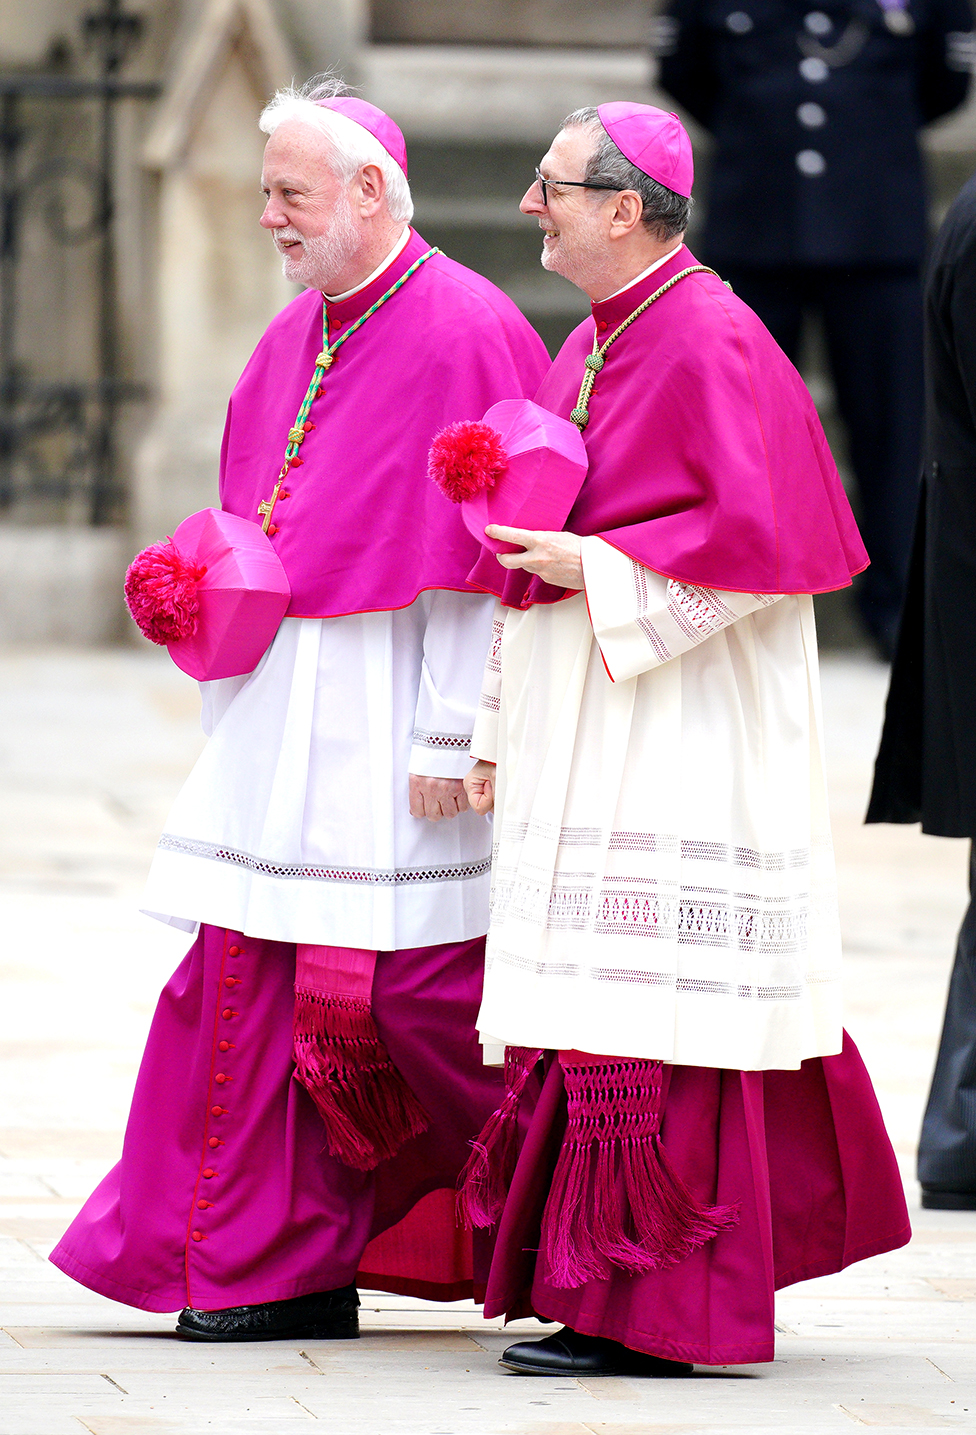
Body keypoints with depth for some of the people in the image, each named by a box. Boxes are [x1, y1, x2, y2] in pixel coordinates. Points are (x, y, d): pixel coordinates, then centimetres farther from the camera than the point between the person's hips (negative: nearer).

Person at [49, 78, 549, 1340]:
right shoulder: (294, 341, 15)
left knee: (411, 991, -6)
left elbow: (479, 560, -15)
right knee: (257, 976, 5)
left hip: (389, 714, -8)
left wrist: (450, 739, -18)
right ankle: (281, 1267, 9)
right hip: (284, 707, 8)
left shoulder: (463, 335, -12)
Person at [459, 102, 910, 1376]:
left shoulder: (711, 345, -13)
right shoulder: (588, 353, 16)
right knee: (601, 991, 10)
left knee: (649, 1007, -9)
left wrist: (594, 569, -17)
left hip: (678, 730, -9)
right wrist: (499, 731, 18)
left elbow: (756, 536, -20)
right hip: (585, 733, 9)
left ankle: (649, 1311, -8)